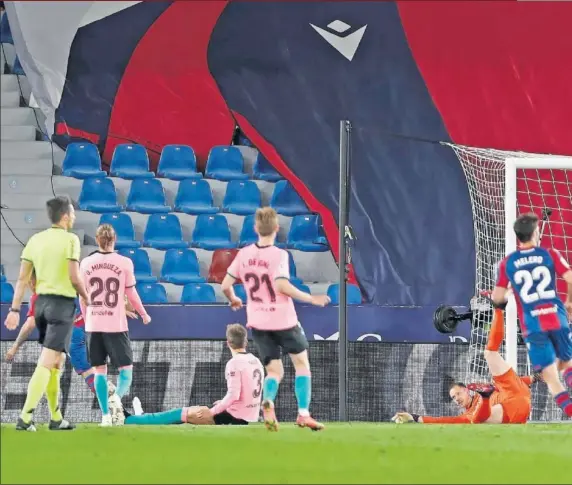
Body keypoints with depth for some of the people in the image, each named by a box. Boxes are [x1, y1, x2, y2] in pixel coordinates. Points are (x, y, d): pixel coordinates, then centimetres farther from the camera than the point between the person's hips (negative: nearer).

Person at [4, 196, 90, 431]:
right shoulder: (70, 239, -10)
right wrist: (86, 297, 4)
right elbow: (74, 278, -14)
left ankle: (56, 418, 22)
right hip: (63, 303, -7)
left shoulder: (36, 239, 8)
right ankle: (25, 417, -18)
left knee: (56, 363, 18)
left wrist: (15, 310, 7)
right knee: (47, 363, -9)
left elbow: (22, 279, 6)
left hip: (42, 302, 7)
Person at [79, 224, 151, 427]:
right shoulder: (124, 263, -6)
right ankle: (116, 400, -20)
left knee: (99, 370, 10)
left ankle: (105, 414, 5)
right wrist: (144, 314, 17)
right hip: (116, 325, -2)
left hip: (93, 325, 2)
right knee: (126, 368, 7)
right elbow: (131, 294, 0)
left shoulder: (86, 263, 1)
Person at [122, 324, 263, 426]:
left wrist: (211, 412, -15)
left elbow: (233, 394, -22)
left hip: (236, 417, -8)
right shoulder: (256, 362, 11)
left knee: (185, 413, 2)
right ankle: (140, 418, 28)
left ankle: (129, 420, 9)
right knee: (196, 410, 19)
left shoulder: (234, 363, -15)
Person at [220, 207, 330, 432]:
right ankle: (303, 414, 5)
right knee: (301, 362, 14)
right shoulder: (279, 255, -13)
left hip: (258, 322, 4)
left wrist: (234, 300, 23)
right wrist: (310, 298, -17)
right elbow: (282, 285, -25)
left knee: (274, 371, 11)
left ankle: (268, 402, -21)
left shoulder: (244, 254, 1)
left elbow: (225, 285, 2)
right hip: (283, 319, -4)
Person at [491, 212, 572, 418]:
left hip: (532, 325, 0)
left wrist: (509, 293, 28)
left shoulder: (507, 263, 5)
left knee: (551, 376, 0)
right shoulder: (550, 255, 3)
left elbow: (497, 299, 5)